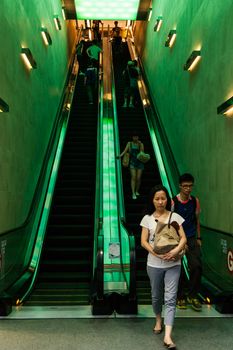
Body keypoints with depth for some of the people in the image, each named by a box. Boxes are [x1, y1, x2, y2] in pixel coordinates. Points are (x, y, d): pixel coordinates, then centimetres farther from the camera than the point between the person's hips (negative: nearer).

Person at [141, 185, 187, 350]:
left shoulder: (175, 217, -1)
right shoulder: (147, 218, 0)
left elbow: (183, 238, -5)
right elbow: (144, 241, -3)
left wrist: (176, 251, -24)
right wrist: (157, 253, -18)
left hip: (173, 264, -1)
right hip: (154, 264, 1)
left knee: (170, 299, -5)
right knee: (156, 296, 16)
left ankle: (167, 336, -4)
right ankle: (158, 320, 42)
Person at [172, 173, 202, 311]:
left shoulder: (195, 201, 3)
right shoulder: (173, 202, -10)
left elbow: (197, 220, 13)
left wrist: (198, 238, 10)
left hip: (192, 239, 3)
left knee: (197, 266, -9)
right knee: (179, 270, 3)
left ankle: (192, 296, 10)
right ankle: (181, 297, 21)